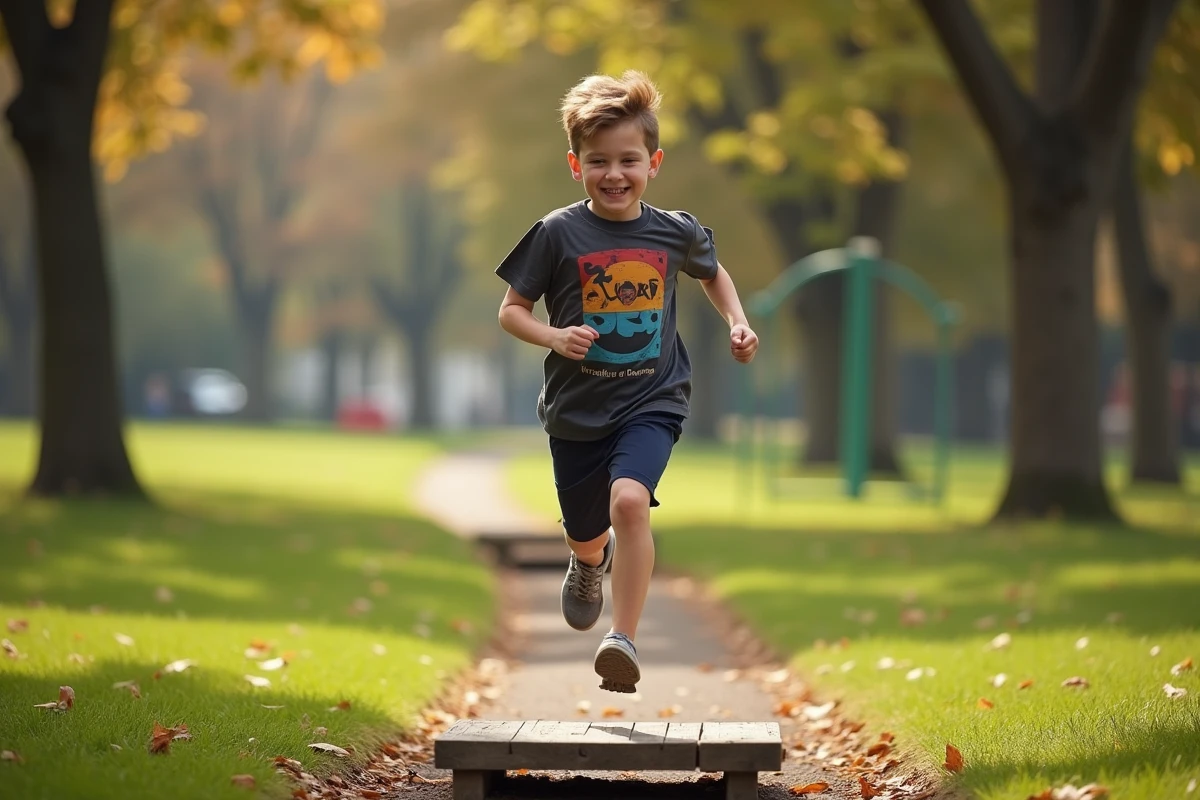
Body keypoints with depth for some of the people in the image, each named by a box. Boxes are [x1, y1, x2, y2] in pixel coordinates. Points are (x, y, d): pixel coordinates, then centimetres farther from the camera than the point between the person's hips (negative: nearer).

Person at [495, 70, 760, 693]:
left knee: (629, 499, -28)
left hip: (651, 405, -1)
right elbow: (511, 310, -2)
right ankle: (589, 563, 55)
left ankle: (625, 638, -24)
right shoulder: (558, 234, -10)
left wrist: (737, 322, 6)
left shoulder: (675, 232, -2)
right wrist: (554, 337, -21)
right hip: (576, 408, 1)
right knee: (585, 537, 16)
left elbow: (712, 272, 21)